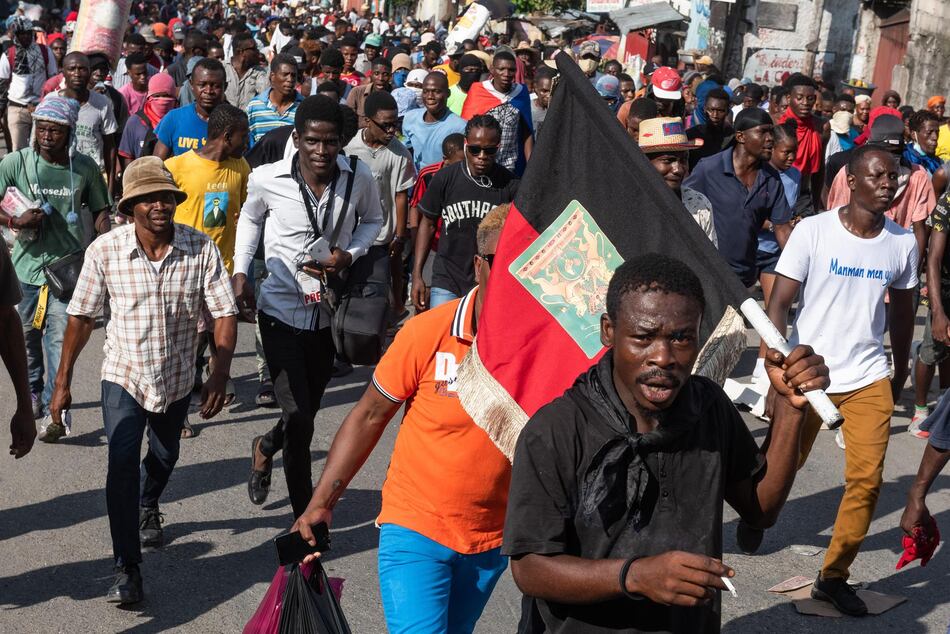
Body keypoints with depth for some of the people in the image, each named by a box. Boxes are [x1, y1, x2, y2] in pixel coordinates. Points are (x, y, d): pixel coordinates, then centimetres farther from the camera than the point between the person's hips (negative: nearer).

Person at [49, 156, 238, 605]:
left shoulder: (201, 249, -17)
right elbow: (81, 316, -7)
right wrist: (63, 381, -5)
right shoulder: (105, 250, -17)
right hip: (123, 375, -2)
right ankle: (127, 569, -9)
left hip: (177, 378, 2)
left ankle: (148, 506, 58)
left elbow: (224, 313, -13)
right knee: (122, 464, -16)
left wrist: (220, 374, -23)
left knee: (164, 456, 24)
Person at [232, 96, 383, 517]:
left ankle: (266, 448, 53)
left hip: (331, 312, 3)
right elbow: (250, 218, 10)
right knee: (298, 417, -10)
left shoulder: (358, 178, -10)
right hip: (282, 309, -3)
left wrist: (349, 255, -9)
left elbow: (373, 220, 10)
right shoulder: (267, 179, -12)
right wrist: (240, 272, 0)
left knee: (308, 408, 18)